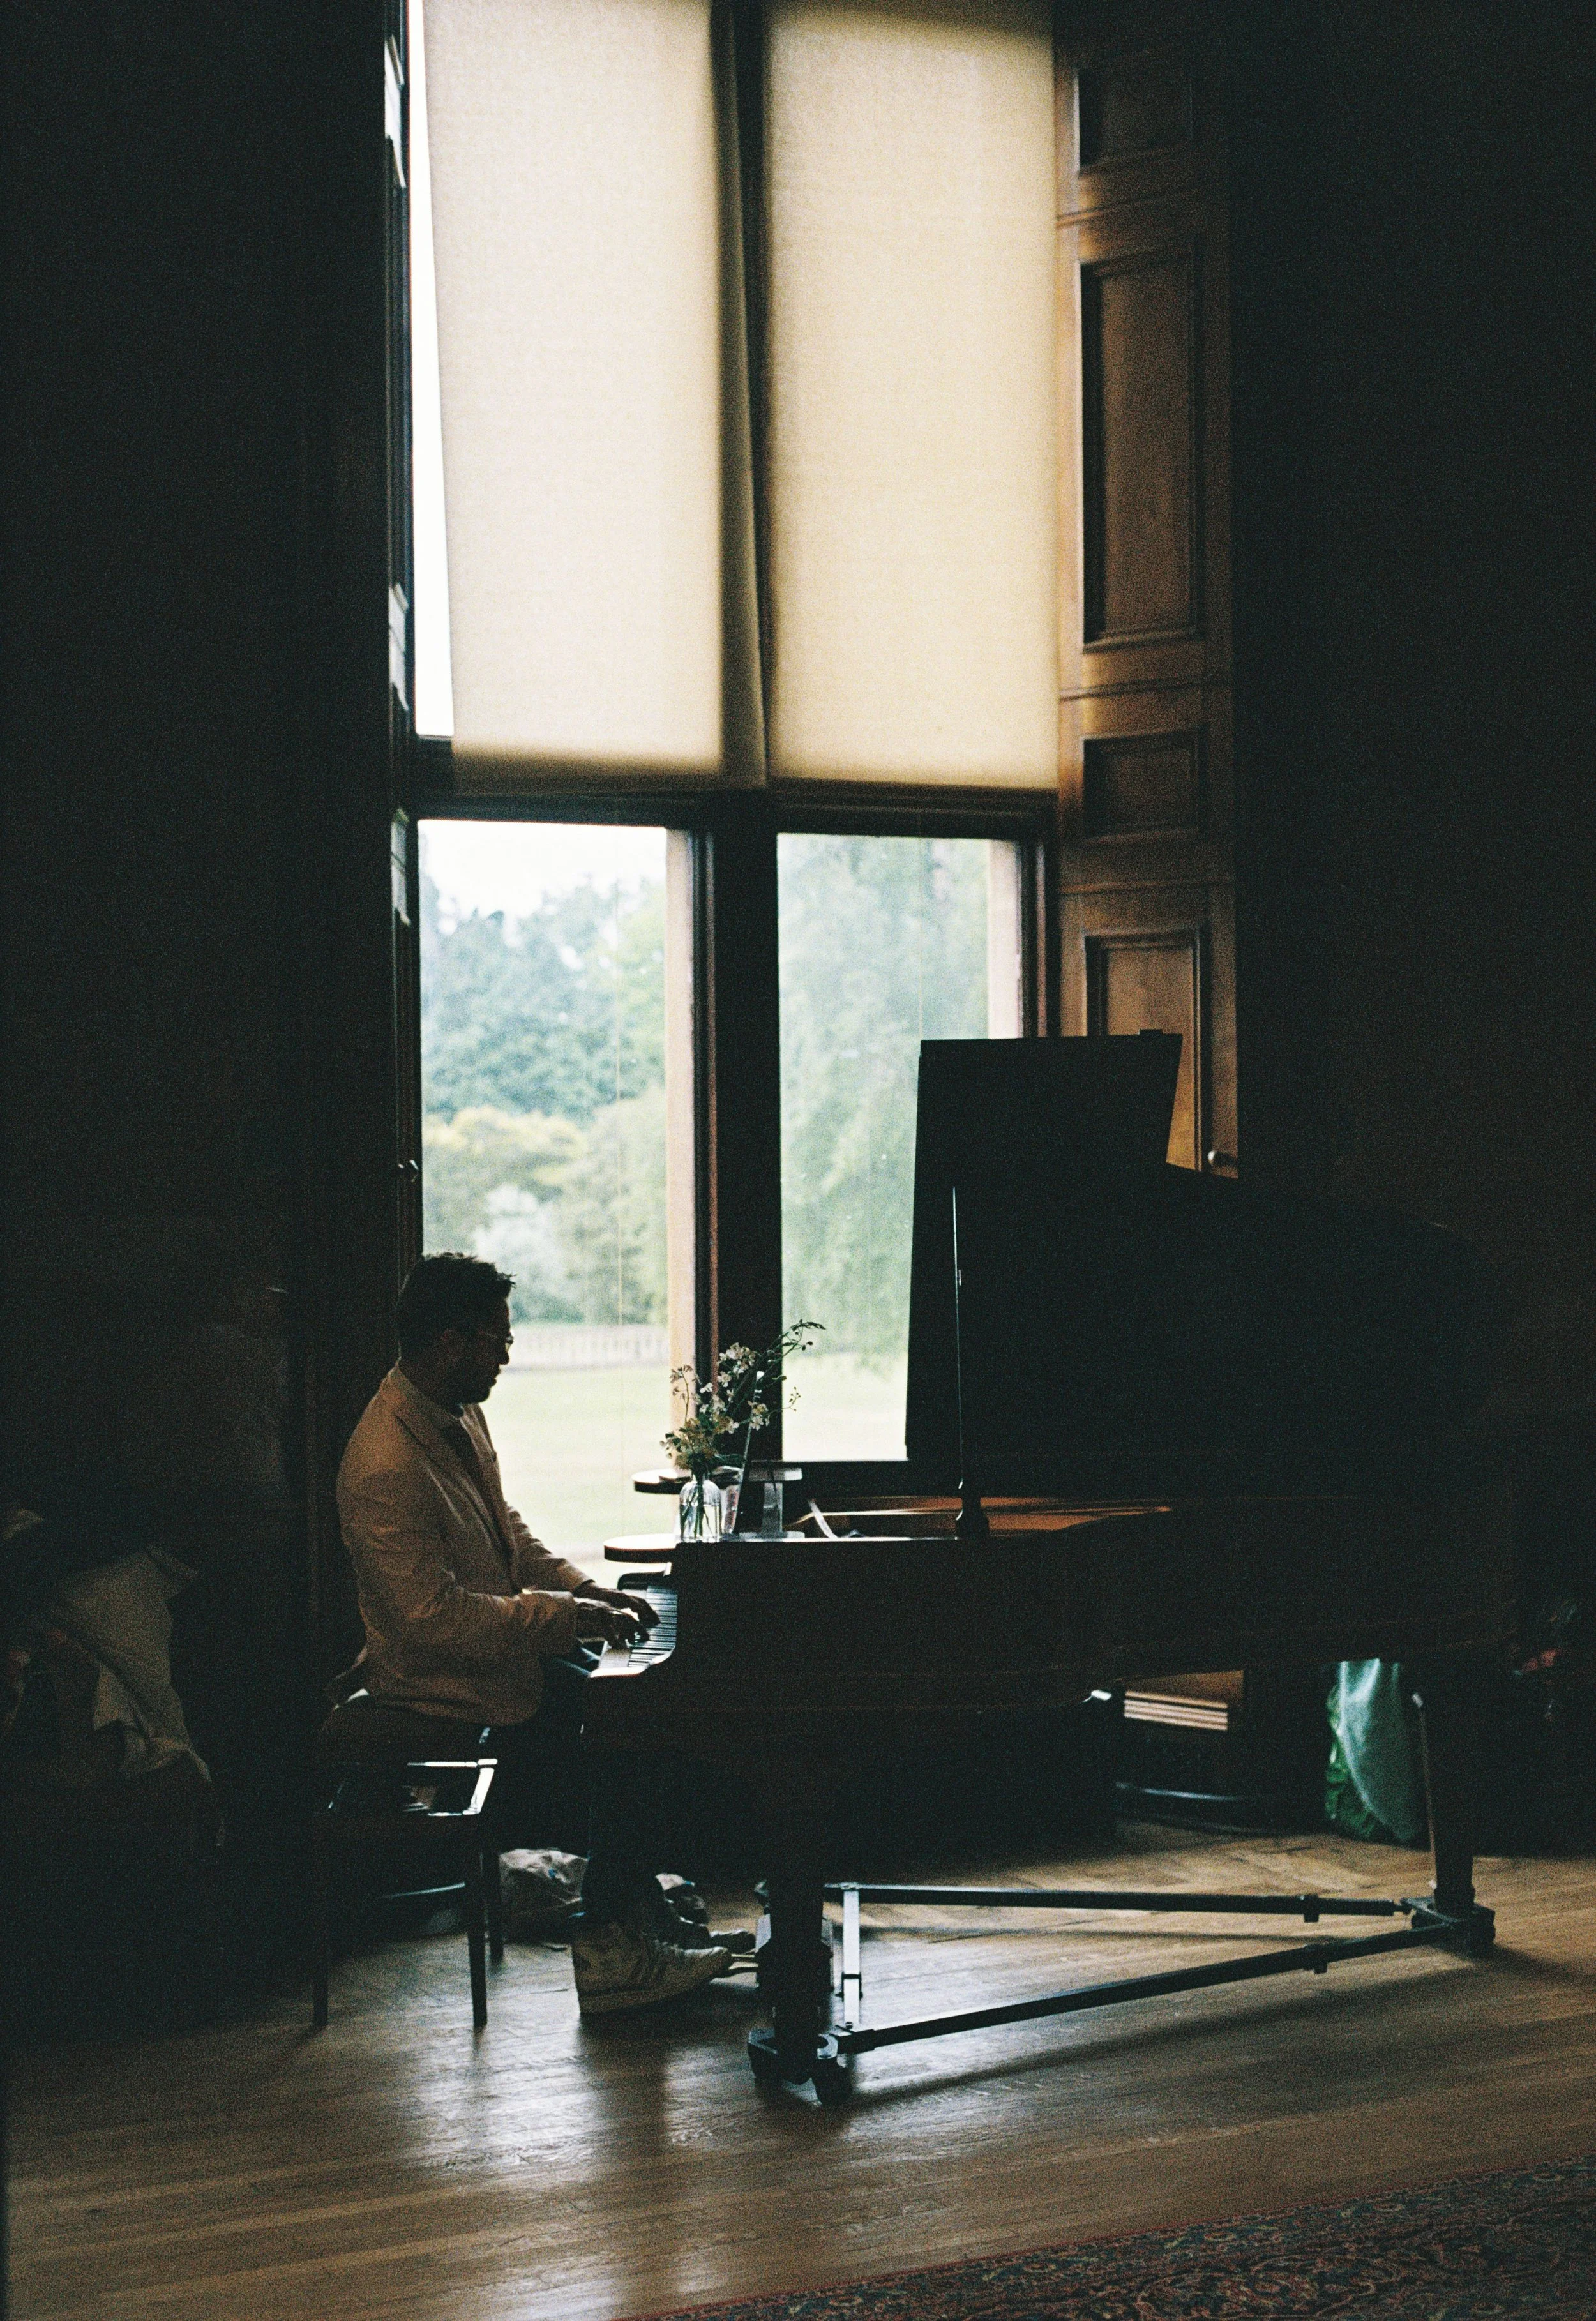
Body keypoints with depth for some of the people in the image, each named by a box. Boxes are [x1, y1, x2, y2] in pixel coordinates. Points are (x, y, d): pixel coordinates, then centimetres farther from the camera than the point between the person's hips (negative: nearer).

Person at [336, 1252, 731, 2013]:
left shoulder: (459, 1414, 5)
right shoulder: (386, 1467, -27)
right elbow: (432, 1618, -28)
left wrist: (582, 1588, 3)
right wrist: (563, 1617, -24)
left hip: (494, 1643, 10)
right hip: (440, 1679, -10)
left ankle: (635, 1905, 8)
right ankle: (608, 1947, -8)